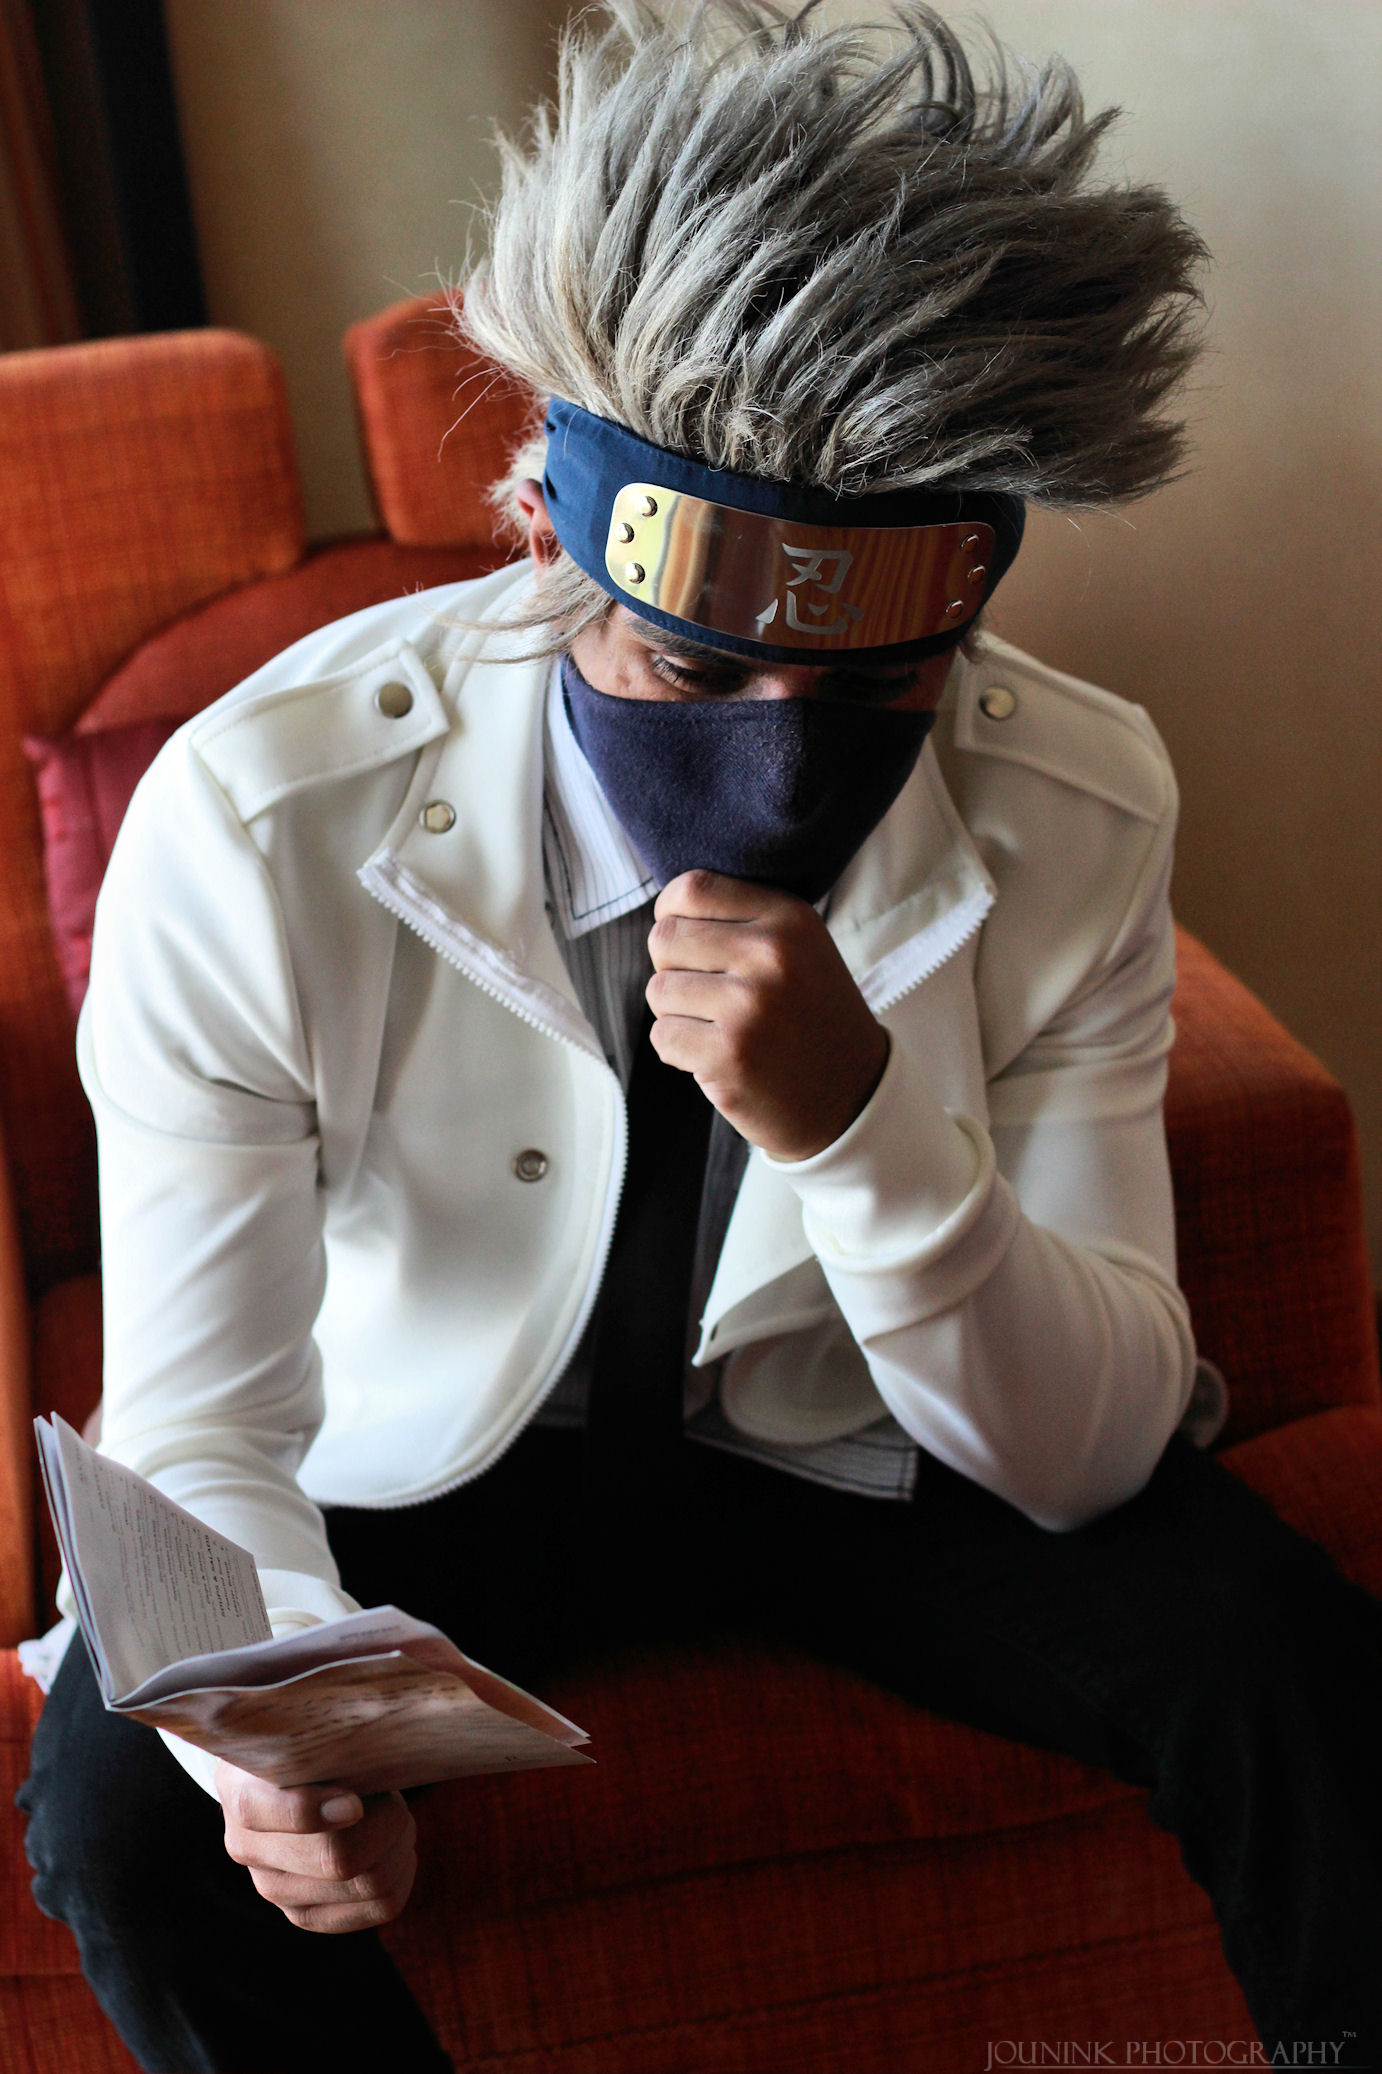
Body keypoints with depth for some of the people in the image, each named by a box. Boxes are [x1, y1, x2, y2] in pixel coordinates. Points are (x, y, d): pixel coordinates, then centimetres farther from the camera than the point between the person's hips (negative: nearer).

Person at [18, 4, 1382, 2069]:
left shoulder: (1077, 811, -21)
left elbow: (1086, 1460, -18)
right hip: (433, 1454, 0)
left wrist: (865, 1128, -38)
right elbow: (196, 1427, -19)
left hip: (858, 1441, 1)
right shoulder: (256, 821, -26)